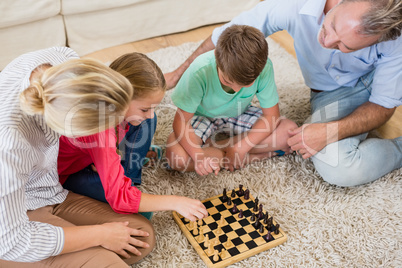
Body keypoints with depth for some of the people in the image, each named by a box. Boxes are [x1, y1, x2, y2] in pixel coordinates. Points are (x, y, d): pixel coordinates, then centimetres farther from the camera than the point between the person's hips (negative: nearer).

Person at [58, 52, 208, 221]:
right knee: (141, 213, -27)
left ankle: (130, 179, 1)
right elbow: (119, 198, -41)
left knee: (147, 122, -7)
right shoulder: (100, 127, -43)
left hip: (96, 153, 8)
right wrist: (175, 202, -37)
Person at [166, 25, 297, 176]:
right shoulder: (200, 72, -34)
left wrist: (241, 147, -27)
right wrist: (198, 155, -41)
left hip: (239, 115, 2)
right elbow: (181, 121, -27)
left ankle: (211, 146, -14)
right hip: (203, 117, -2)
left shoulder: (264, 68, -29)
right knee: (175, 156, -29)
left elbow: (271, 115, -19)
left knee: (290, 130, -20)